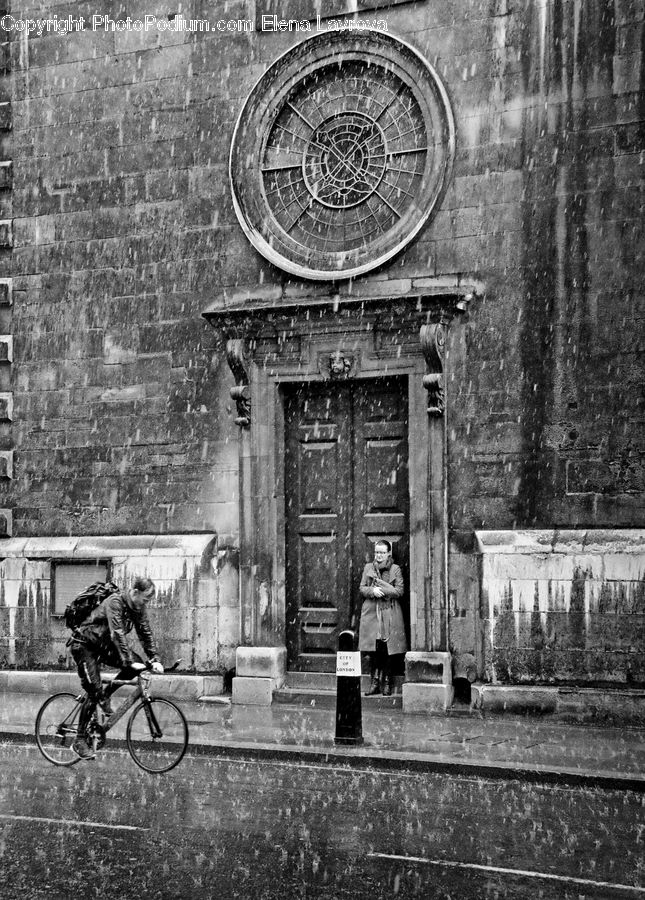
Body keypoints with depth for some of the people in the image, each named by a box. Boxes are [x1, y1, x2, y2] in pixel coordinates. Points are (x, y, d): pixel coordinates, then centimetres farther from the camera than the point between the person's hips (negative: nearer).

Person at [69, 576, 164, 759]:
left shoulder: (138, 608, -5)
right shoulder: (115, 602, -28)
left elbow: (146, 633, -5)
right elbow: (117, 634, -36)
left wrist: (154, 659, -16)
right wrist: (130, 661, -42)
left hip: (103, 644, 7)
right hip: (84, 645, -7)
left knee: (136, 663, -14)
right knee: (94, 692, -13)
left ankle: (105, 697, 6)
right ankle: (79, 741, -2)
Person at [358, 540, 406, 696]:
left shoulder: (395, 569, 4)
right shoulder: (368, 568, 12)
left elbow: (399, 591, -3)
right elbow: (362, 588, 7)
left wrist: (382, 589, -13)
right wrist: (372, 591, -13)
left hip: (389, 614, -2)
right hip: (371, 613, 2)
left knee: (387, 651, -1)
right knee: (373, 651, 0)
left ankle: (386, 683, 9)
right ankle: (375, 682, 8)